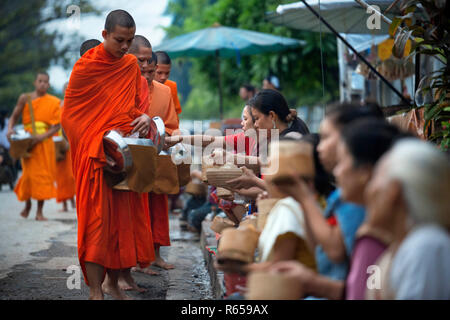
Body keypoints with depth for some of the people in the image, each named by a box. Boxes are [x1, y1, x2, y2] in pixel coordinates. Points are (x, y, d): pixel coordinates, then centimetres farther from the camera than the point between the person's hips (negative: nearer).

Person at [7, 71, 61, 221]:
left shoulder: (53, 102, 3)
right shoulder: (25, 98, 3)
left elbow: (57, 126, -3)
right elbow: (14, 117, 7)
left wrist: (43, 136, -18)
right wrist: (10, 129, -13)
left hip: (45, 142, 1)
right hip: (28, 141, 0)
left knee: (43, 174, -1)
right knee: (29, 173, -3)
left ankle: (40, 211, 4)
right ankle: (27, 203, 24)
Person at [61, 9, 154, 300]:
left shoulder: (131, 64, 8)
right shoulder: (85, 66, -7)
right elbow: (70, 113, -4)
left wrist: (145, 117, -6)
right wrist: (100, 142, -11)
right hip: (94, 155, -5)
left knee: (123, 218, 8)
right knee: (97, 219, -6)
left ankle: (114, 283, 21)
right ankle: (96, 290, -1)